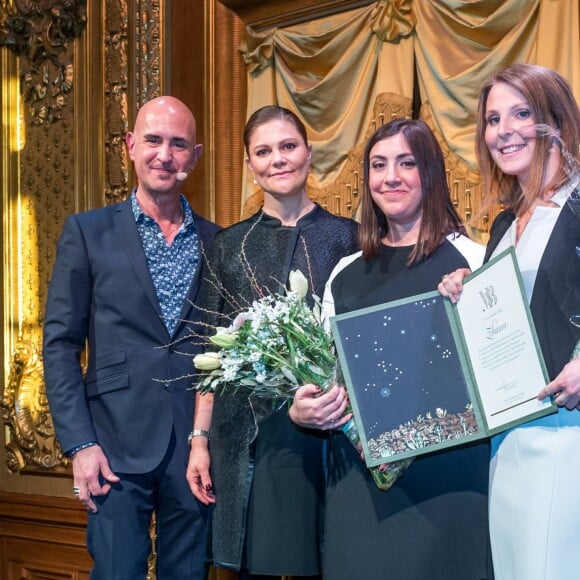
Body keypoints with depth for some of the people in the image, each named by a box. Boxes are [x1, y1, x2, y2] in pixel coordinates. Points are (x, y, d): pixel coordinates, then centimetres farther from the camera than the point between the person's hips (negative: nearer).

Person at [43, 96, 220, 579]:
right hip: (118, 447, -2)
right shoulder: (88, 232, 1)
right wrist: (80, 444, -9)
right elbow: (60, 344, -1)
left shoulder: (216, 241, 7)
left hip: (197, 445, 3)